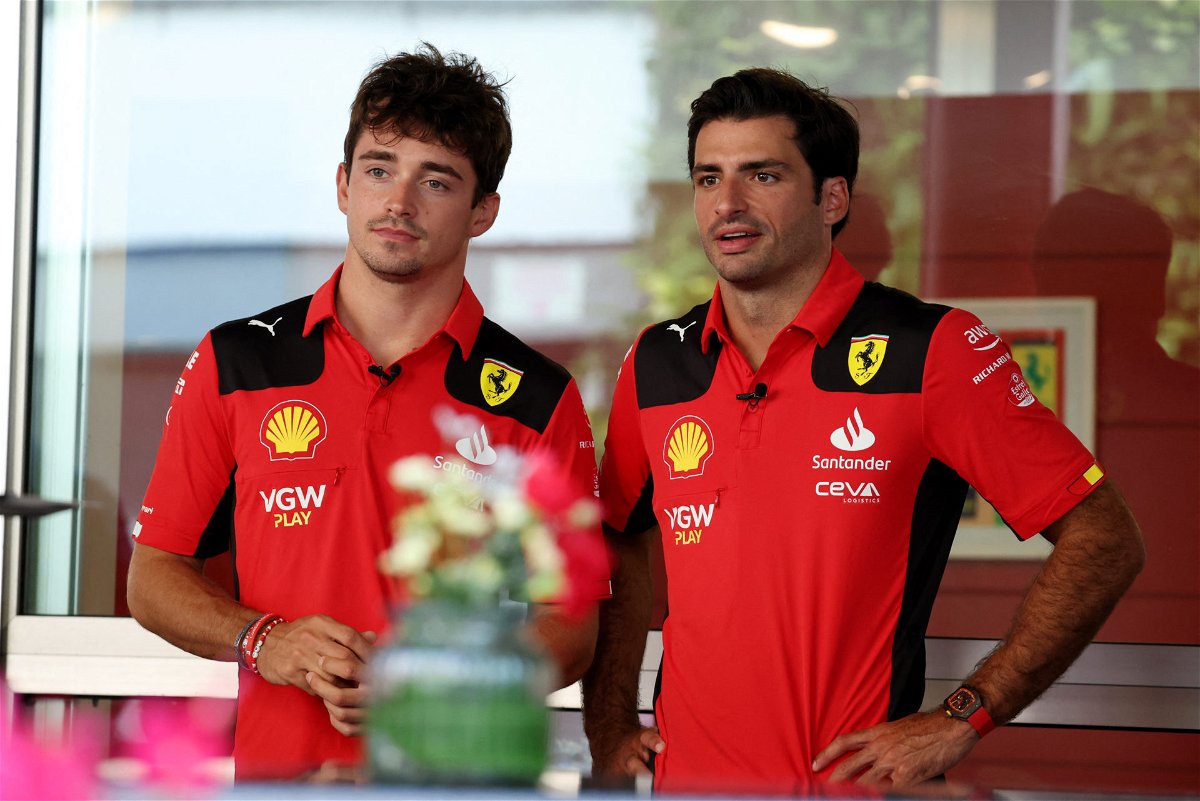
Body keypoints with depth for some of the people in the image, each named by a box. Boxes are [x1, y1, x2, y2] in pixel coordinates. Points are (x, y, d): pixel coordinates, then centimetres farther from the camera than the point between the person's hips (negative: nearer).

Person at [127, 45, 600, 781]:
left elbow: (570, 629, 0)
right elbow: (155, 576, 7)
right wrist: (263, 640, -11)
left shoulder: (539, 400, -1)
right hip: (276, 768, 1)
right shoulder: (236, 363, 3)